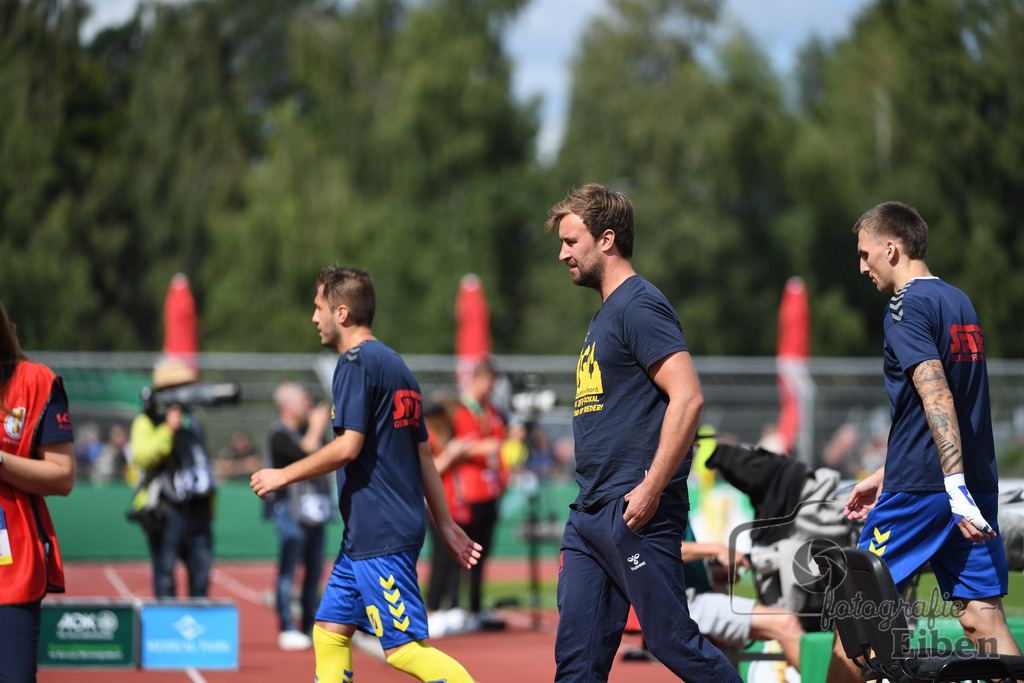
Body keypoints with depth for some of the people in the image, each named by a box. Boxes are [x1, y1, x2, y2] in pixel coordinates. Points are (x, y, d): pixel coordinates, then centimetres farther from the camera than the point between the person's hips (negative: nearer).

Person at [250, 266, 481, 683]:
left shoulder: (356, 363, -11)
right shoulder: (395, 365, 18)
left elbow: (348, 446, -18)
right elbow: (423, 454, 19)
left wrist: (283, 476, -8)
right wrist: (445, 524, 21)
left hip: (380, 535, -10)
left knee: (404, 649, -12)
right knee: (330, 631, 11)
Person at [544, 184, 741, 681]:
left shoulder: (639, 306, -9)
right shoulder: (604, 315, 21)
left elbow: (687, 398, -19)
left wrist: (652, 488, -22)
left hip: (636, 513, -10)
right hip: (590, 511, 10)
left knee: (674, 642, -8)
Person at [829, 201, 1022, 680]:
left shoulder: (907, 306, -9)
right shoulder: (959, 302, 18)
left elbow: (937, 399, -20)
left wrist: (955, 486, -27)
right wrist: (884, 475, 29)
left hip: (919, 494, -8)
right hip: (979, 487, 8)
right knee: (985, 620, 1)